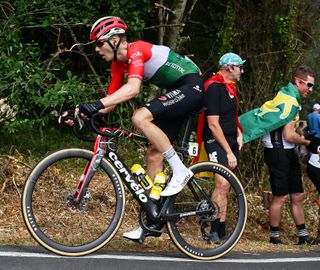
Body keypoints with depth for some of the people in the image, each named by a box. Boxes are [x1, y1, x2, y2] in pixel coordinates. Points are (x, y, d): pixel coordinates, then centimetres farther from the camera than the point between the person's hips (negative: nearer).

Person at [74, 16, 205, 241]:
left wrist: (96, 105, -42)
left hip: (191, 86, -10)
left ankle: (180, 171, -17)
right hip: (177, 92, 10)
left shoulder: (136, 50, -20)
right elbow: (111, 100, 10)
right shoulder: (119, 64, 8)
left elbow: (133, 88, -36)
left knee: (140, 117, -28)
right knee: (154, 154, 5)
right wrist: (85, 113, -6)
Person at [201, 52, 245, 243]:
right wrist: (229, 152, -19)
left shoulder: (230, 87, 17)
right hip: (217, 141, -10)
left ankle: (220, 230, 13)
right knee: (223, 184, -21)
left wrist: (239, 134, 13)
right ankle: (216, 231, -20)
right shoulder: (214, 87, -14)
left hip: (231, 142, 10)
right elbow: (213, 124, -18)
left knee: (226, 187, 9)